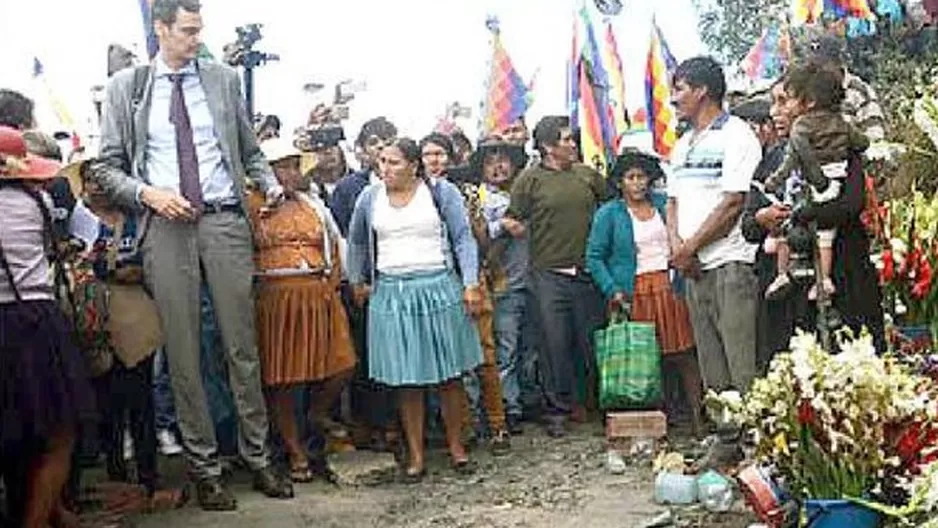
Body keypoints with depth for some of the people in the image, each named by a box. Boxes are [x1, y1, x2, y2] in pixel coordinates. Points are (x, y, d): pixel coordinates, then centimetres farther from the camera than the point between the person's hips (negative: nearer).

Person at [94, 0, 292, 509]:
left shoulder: (223, 79, 10)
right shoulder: (125, 86, 6)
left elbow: (250, 152, 16)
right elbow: (108, 168, 5)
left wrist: (271, 185, -2)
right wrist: (148, 193, -11)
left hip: (224, 222, 1)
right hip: (165, 225, -1)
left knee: (242, 347, 5)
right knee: (183, 353, 3)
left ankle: (257, 458, 16)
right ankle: (204, 468, 15)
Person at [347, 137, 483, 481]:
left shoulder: (441, 193, 1)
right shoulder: (369, 198, 8)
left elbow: (463, 239, 1)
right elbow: (357, 242, 22)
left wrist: (471, 284, -6)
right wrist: (358, 281, 19)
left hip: (439, 288, -1)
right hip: (391, 294, 2)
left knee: (450, 373, 4)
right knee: (406, 378, 3)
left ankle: (455, 445, 19)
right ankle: (416, 454, 12)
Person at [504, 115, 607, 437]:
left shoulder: (587, 174, 11)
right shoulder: (530, 179, 0)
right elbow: (513, 220, -1)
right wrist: (511, 226, -21)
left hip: (588, 273, 3)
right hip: (550, 275, -3)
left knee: (589, 341, 10)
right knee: (555, 344, 1)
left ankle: (592, 402, 25)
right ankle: (558, 410, 13)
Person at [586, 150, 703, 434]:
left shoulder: (664, 204, 12)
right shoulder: (608, 214, 3)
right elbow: (594, 257, 0)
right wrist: (613, 291, -10)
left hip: (669, 286, 2)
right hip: (634, 292, -2)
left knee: (683, 353, -2)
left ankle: (698, 415, 2)